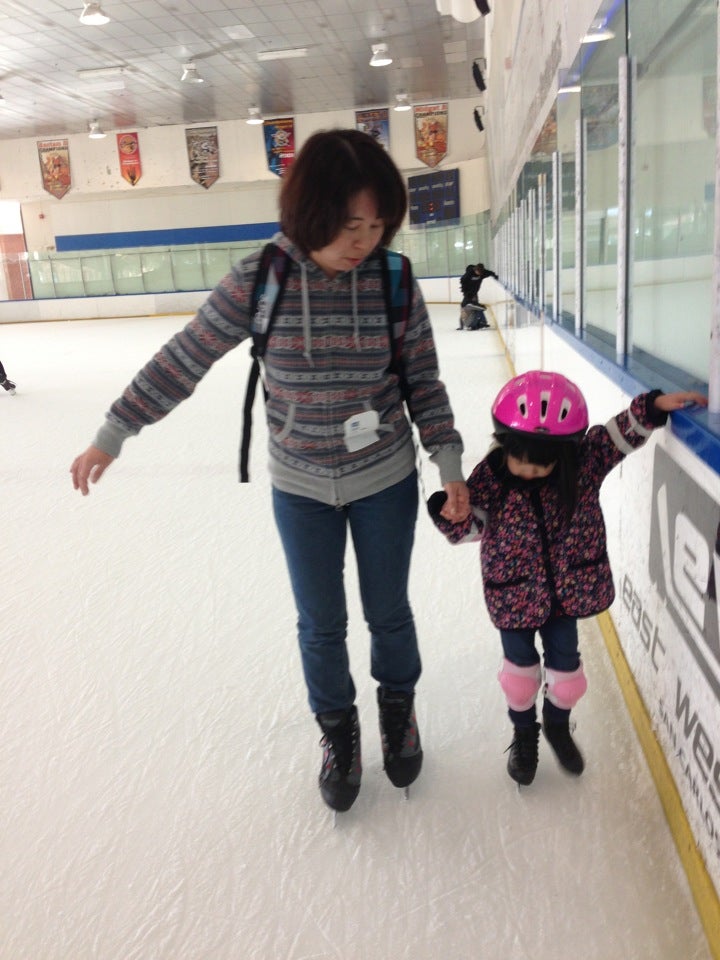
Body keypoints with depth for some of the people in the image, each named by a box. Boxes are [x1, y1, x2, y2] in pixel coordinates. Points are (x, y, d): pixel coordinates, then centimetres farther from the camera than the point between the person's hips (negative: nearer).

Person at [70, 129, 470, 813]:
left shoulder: (394, 282, -13)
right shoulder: (260, 281, -16)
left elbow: (423, 382, -3)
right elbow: (184, 359, -7)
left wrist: (448, 463, -10)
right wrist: (112, 435, -1)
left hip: (386, 481, 1)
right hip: (301, 488, 0)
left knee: (388, 611, 17)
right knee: (320, 624, 13)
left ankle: (398, 705, 47)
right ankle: (337, 728, 41)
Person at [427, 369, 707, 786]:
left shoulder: (584, 460, -16)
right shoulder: (489, 478, -20)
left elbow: (622, 433, -8)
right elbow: (472, 525, -14)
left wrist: (655, 405, -21)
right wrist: (452, 514, -35)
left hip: (567, 590, 2)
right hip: (514, 594, -2)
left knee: (565, 665, 18)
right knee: (521, 668, 16)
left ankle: (558, 725, 48)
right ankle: (524, 733, 43)